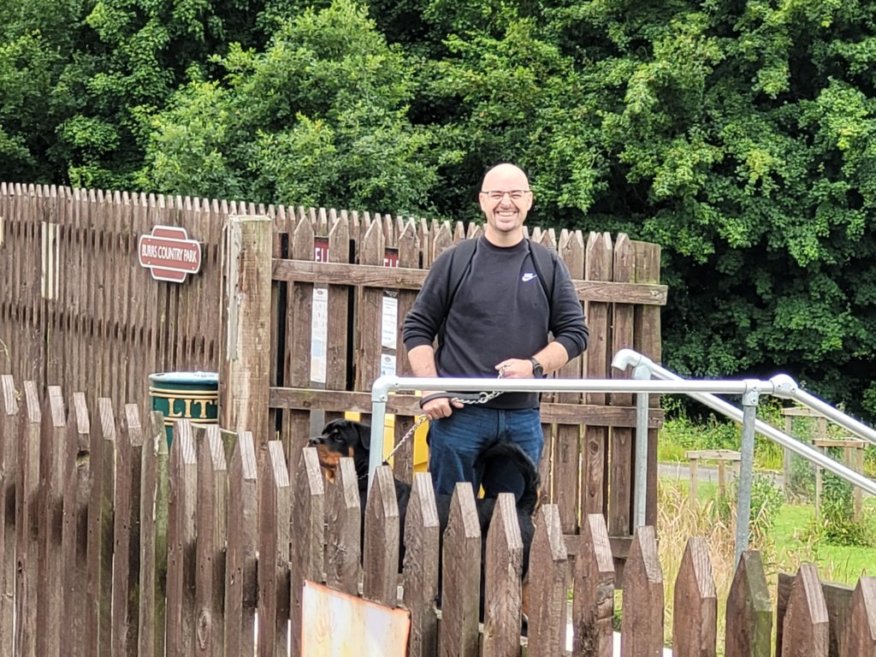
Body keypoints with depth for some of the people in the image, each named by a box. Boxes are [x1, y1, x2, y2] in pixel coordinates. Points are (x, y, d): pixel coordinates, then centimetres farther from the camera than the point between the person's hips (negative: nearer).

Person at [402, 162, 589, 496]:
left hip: (523, 417, 2)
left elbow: (575, 332, 8)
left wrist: (534, 365, -9)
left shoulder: (548, 265, 8)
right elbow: (417, 329, 5)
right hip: (459, 412, -2)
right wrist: (431, 391, -7)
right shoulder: (455, 261, 3)